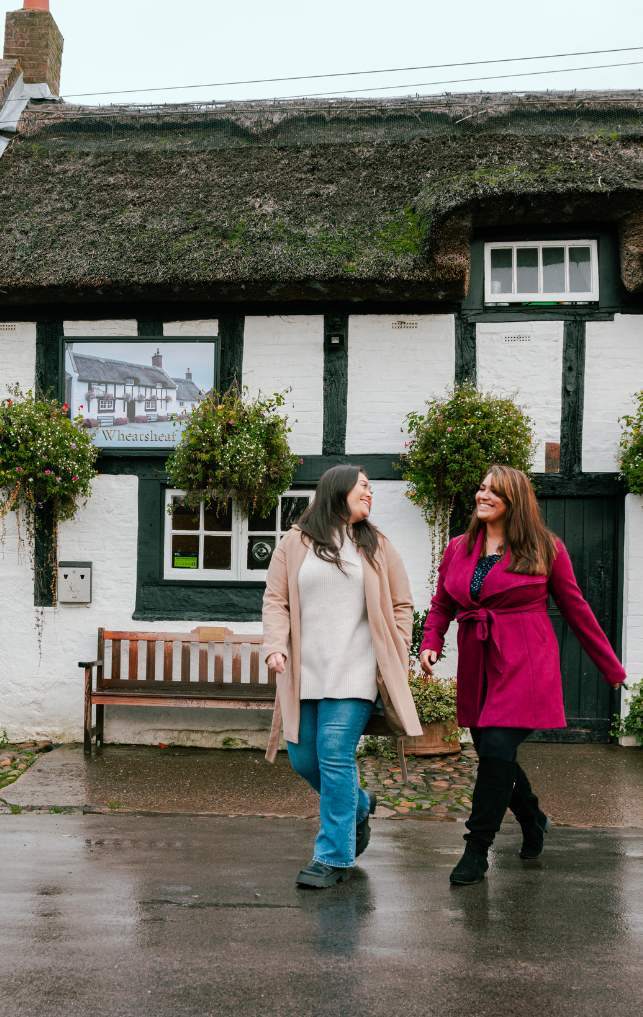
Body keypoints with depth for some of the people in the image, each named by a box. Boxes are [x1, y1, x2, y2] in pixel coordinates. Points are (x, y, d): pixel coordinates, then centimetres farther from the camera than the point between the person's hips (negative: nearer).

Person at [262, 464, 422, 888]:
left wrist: (396, 661, 4)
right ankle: (359, 805, 35)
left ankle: (335, 857, 0)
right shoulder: (296, 542, 7)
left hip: (353, 673, -2)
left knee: (335, 756, -11)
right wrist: (276, 644, -10)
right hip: (305, 674, 2)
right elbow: (276, 599, 5)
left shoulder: (376, 546, 8)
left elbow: (401, 605, 11)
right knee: (304, 758, 7)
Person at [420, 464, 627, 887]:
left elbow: (577, 610, 6)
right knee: (492, 756, 9)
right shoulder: (459, 549, 9)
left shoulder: (546, 549, 0)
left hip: (526, 665, -4)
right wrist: (430, 645, -2)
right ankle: (534, 821, 38)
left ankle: (477, 851, -2)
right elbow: (441, 606, 18)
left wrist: (612, 669, 10)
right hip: (477, 667, 5)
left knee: (497, 749, -15)